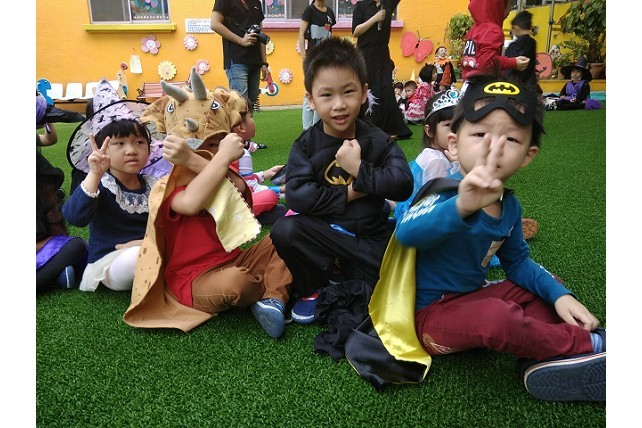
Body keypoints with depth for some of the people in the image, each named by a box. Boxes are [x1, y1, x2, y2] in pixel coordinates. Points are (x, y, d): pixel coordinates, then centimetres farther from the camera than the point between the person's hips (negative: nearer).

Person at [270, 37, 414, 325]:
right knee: (284, 231, -28)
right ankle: (312, 289, 0)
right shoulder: (306, 145, -6)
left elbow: (403, 185, -17)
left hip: (370, 237, 0)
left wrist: (359, 169, -23)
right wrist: (349, 194, -18)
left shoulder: (378, 141, -4)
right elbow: (297, 195, -20)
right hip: (322, 232, 0)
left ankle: (347, 270, 19)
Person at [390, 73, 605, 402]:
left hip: (473, 297, 9)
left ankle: (538, 358, -13)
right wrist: (461, 207, -64)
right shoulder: (445, 195, -24)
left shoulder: (509, 205, 0)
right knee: (497, 316, -34)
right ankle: (588, 345, -7)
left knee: (549, 288, 11)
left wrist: (558, 294, -4)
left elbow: (517, 262, 13)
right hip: (432, 311, -8)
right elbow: (407, 234, -46)